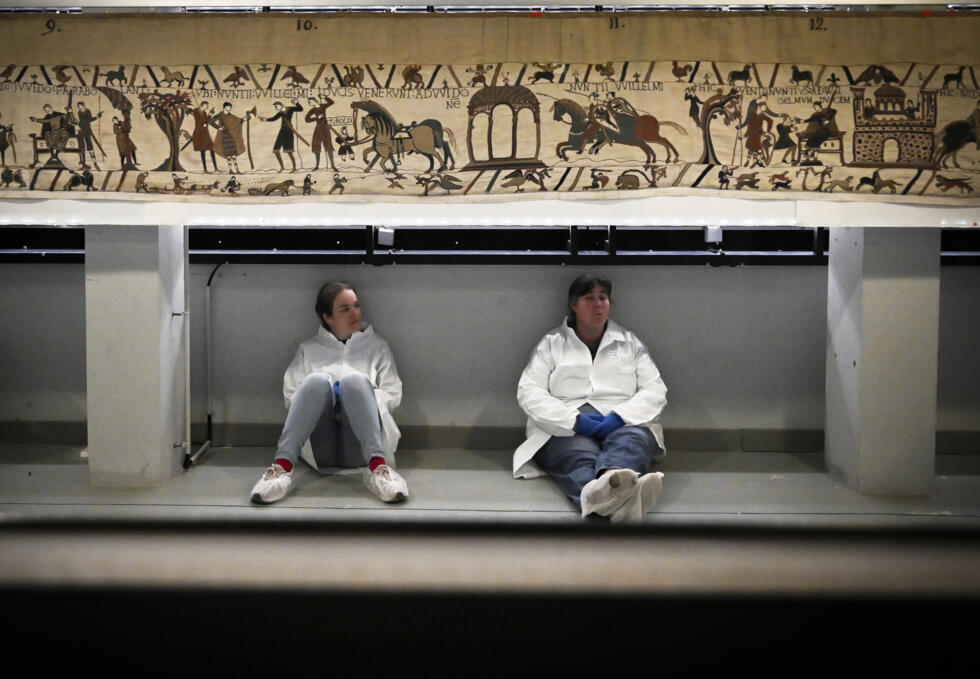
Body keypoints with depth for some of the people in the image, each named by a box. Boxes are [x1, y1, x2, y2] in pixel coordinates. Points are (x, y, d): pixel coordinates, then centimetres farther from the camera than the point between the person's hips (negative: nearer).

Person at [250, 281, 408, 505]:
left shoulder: (378, 347, 23)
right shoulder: (309, 349, 23)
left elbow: (393, 394, 14)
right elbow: (291, 394, 13)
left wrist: (362, 398, -3)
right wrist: (322, 398, -5)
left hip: (359, 446, 0)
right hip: (319, 447, 0)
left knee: (354, 380, -29)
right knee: (316, 380, -29)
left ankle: (378, 467, -47)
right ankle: (282, 467, -44)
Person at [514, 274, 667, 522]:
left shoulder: (630, 343, 22)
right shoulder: (552, 343, 17)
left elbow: (655, 391, 10)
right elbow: (528, 392, 3)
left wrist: (619, 417, -11)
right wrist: (574, 420, -14)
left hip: (622, 424, 2)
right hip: (566, 428, -1)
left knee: (632, 440, -37)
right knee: (581, 459, -38)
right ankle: (616, 495, -75)